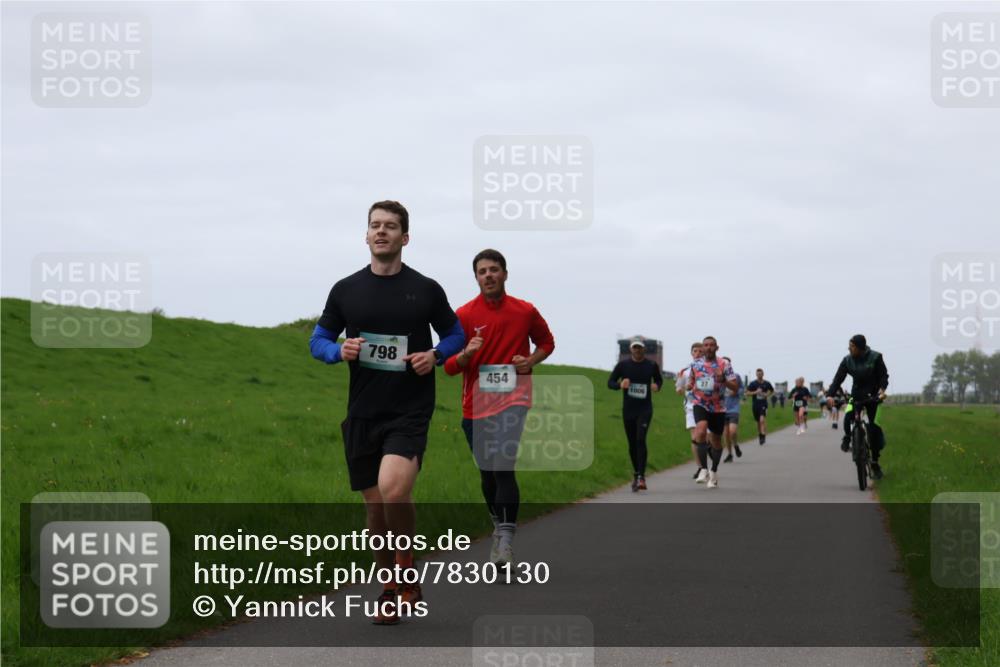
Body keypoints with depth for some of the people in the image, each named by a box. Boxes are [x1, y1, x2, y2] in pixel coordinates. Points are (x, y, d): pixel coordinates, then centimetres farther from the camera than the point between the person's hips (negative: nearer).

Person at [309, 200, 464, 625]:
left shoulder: (425, 289, 1)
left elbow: (455, 334, 14)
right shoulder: (345, 290, 6)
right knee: (375, 506, 7)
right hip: (362, 414, 3)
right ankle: (396, 589, 24)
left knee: (393, 489, -25)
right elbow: (318, 341, 13)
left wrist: (435, 355, -7)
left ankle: (405, 571, -2)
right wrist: (339, 351, -9)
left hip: (410, 411, -3)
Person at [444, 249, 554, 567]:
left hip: (512, 400, -2)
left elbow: (546, 342, 19)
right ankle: (500, 526, 33)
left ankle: (505, 541, -21)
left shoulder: (525, 311, 2)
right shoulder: (464, 315, 0)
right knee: (487, 474, 11)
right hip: (475, 405, 2)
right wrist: (466, 354, -21)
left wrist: (531, 360, -2)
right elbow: (449, 366, 1)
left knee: (503, 468, -20)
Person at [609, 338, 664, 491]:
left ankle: (641, 477, -21)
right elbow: (610, 382, 5)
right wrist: (620, 385, -17)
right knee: (632, 443, 8)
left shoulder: (651, 365, 2)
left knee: (640, 439, -18)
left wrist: (657, 386, -5)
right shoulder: (623, 365, 1)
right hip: (628, 409, 2)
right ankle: (636, 473, 28)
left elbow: (659, 380, 19)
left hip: (645, 408, -2)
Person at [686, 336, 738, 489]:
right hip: (700, 405, 0)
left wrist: (723, 381, -26)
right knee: (700, 431, -27)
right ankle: (704, 469, -22)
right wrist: (692, 387, -7)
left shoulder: (723, 365, -5)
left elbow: (735, 385, -7)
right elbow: (689, 384, 17)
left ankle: (714, 472, 32)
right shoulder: (695, 364, 4)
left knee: (716, 440, 10)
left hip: (718, 407, 0)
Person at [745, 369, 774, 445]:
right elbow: (748, 392, -1)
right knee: (758, 422, 10)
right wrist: (756, 392, -16)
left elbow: (772, 391, 18)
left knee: (762, 420, -20)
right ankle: (759, 435, 26)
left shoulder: (766, 384, 2)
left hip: (763, 404, -2)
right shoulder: (753, 383, 1)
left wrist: (767, 395, -2)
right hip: (755, 404, 2)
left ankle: (763, 435, -19)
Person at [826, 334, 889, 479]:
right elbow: (838, 379, -11)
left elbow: (884, 376, -10)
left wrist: (882, 389, -30)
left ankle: (875, 461, 3)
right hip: (856, 394, 2)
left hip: (873, 395, -2)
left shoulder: (875, 358, -14)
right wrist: (830, 395, -25)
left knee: (874, 427, -9)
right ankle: (847, 438, 3)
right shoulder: (847, 361, -8)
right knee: (848, 416, -28)